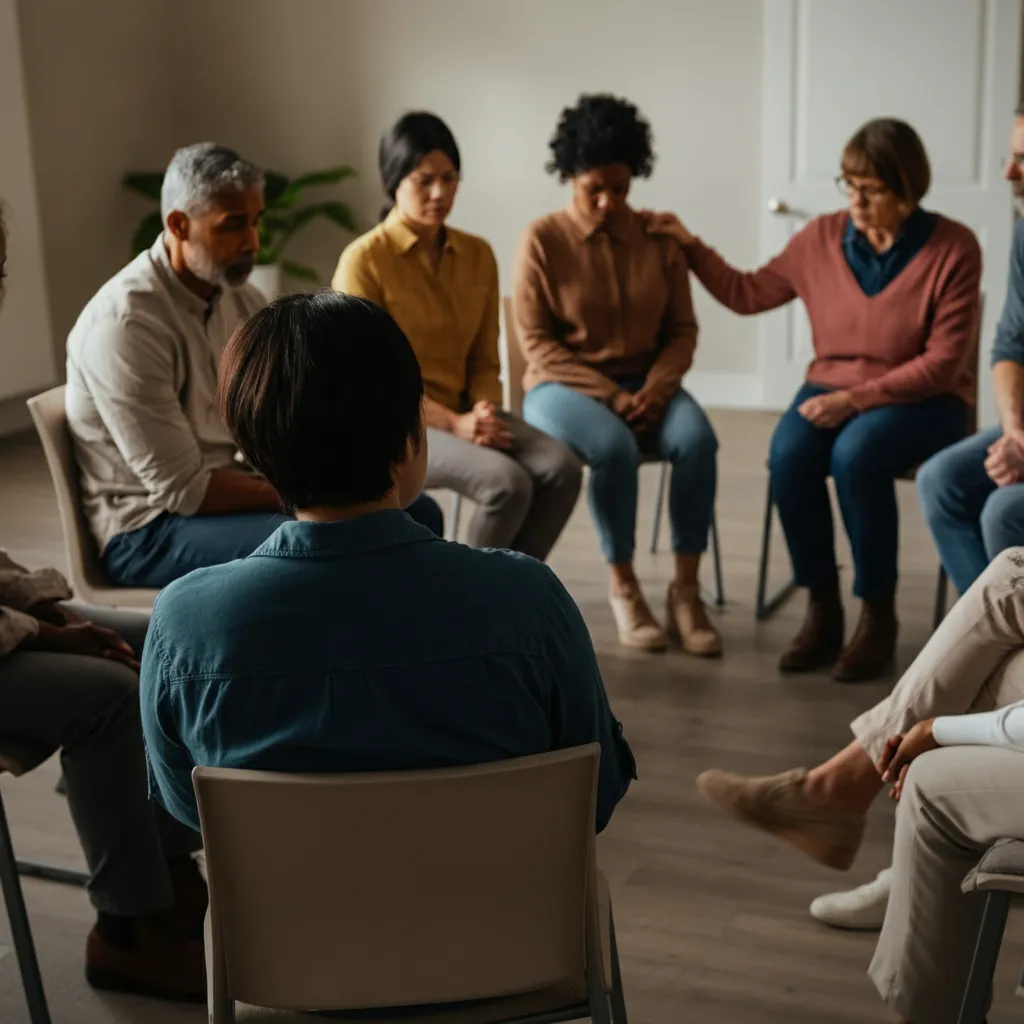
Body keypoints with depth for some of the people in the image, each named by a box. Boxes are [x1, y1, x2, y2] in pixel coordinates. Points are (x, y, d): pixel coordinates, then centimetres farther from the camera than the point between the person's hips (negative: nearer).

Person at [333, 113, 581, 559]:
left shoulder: (478, 255, 7)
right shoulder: (363, 260, -11)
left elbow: (483, 360, 10)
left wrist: (485, 412, -12)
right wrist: (454, 423, -20)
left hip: (460, 413, 6)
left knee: (561, 468, -20)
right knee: (507, 483, -29)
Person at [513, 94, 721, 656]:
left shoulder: (658, 238, 6)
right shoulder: (542, 238, -4)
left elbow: (682, 329, 7)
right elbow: (535, 341, -8)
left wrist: (655, 388, -13)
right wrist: (610, 395, -17)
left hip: (645, 383, 3)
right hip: (564, 386, -3)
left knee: (697, 438, -29)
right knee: (614, 446, -35)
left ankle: (686, 589, -20)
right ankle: (623, 587, -16)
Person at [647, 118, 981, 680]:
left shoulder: (952, 247, -11)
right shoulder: (822, 238, 0)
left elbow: (943, 361, -13)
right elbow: (748, 294, 13)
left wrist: (856, 398, -21)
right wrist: (689, 245, 3)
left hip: (921, 401, -3)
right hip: (832, 389, 4)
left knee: (856, 454, -35)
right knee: (789, 455, -29)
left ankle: (878, 614, -16)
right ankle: (822, 609, -13)